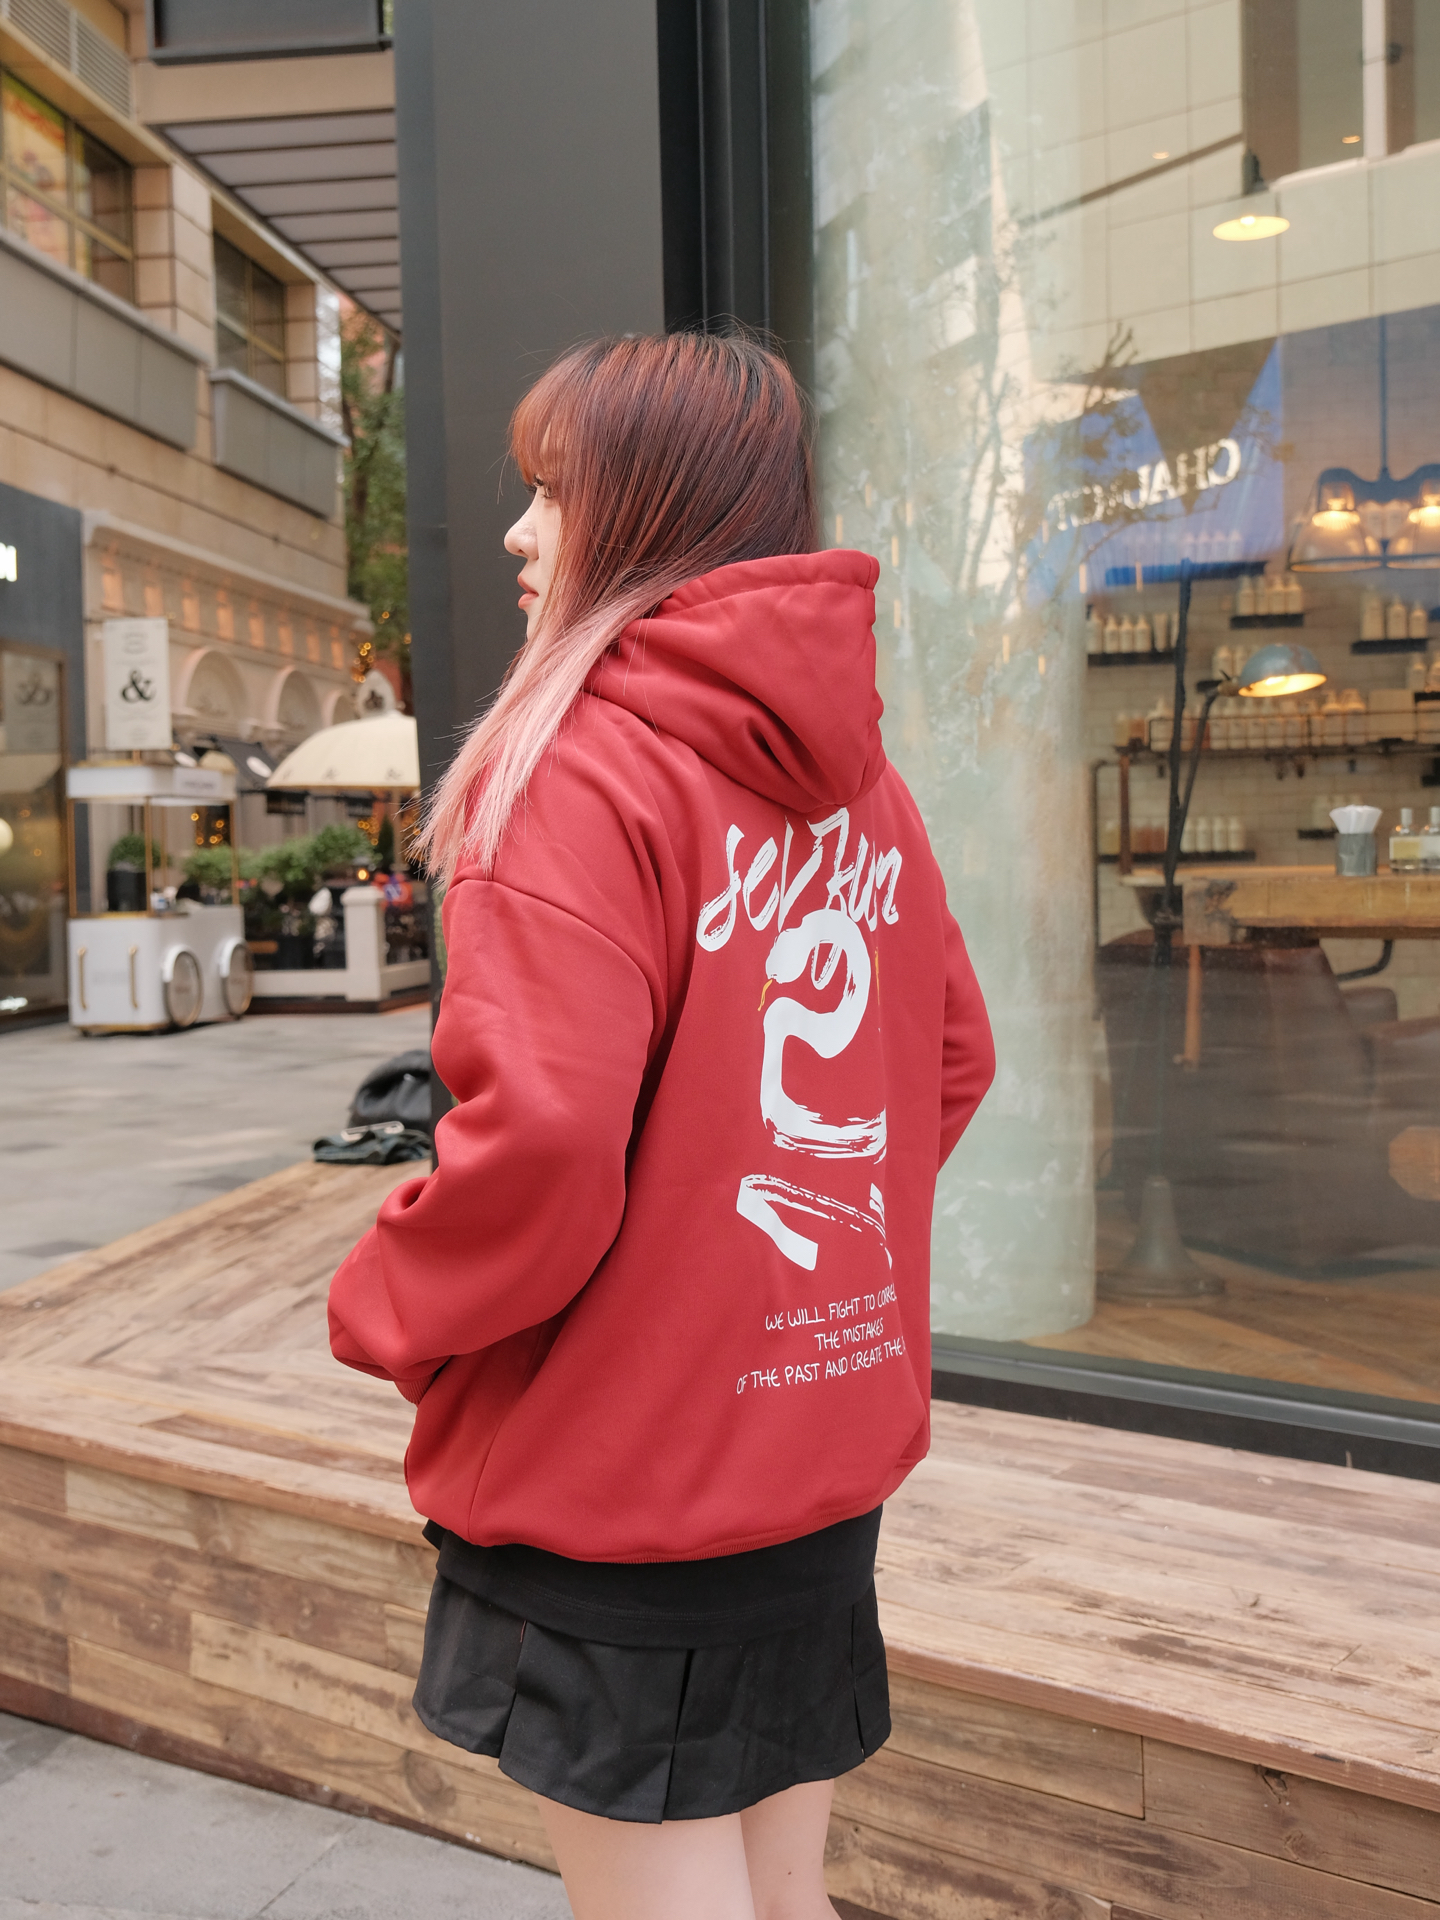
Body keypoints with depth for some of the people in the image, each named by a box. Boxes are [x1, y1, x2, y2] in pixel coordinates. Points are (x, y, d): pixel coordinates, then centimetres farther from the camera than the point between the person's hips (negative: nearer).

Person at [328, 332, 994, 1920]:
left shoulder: (583, 771, -18)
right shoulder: (858, 776, 6)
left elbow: (540, 1144, -27)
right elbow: (950, 1066, 13)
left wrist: (384, 1312, -9)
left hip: (622, 1484, -8)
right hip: (830, 1437, 8)